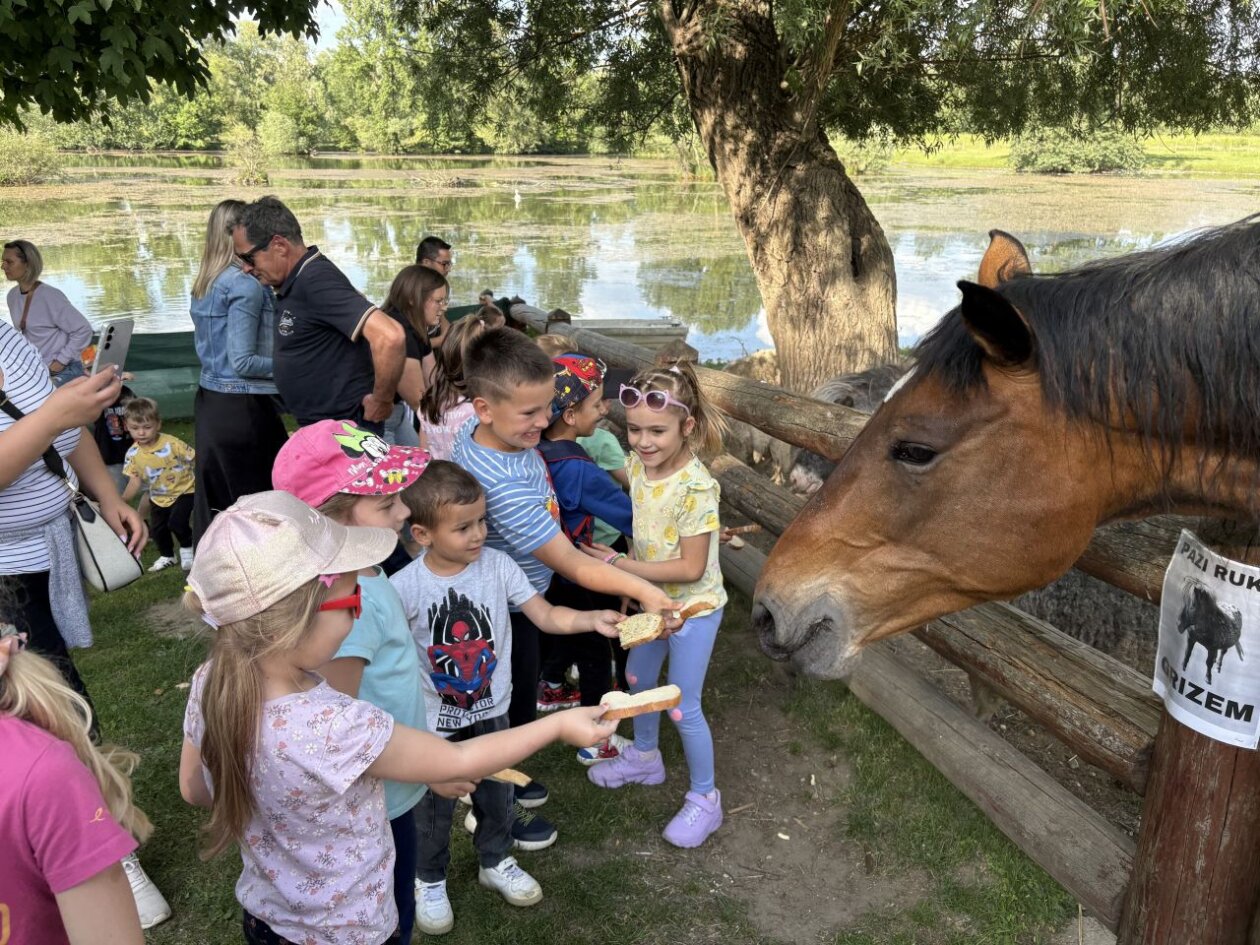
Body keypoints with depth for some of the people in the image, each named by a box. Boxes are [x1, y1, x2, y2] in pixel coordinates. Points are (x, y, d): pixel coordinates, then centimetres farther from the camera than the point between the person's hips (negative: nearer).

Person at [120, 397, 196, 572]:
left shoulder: (172, 444, -22)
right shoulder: (133, 454, -10)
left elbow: (195, 460, -15)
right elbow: (135, 481, -6)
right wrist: (122, 500, -20)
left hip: (183, 491, -5)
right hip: (159, 497, 5)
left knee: (176, 522, -20)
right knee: (157, 528, 10)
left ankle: (187, 548, 11)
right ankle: (167, 556, 38)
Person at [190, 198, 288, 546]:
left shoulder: (204, 284, 11)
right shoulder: (246, 285, -15)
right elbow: (243, 361, -18)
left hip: (208, 402, 8)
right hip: (243, 409, -8)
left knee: (213, 502, 14)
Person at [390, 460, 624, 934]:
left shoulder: (498, 565, -16)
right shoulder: (404, 588, -23)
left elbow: (546, 616, -15)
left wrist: (593, 619, -31)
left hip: (491, 711, 3)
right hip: (434, 721, -2)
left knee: (495, 794, 23)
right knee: (434, 808, 18)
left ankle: (496, 861, 51)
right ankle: (430, 880, 46)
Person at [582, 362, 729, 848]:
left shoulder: (695, 487, -31)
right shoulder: (637, 465, -9)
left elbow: (691, 569, -27)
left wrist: (621, 565, -26)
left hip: (693, 608, -8)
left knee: (683, 707, 4)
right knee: (638, 678, 25)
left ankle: (704, 798, 27)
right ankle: (645, 757, 51)